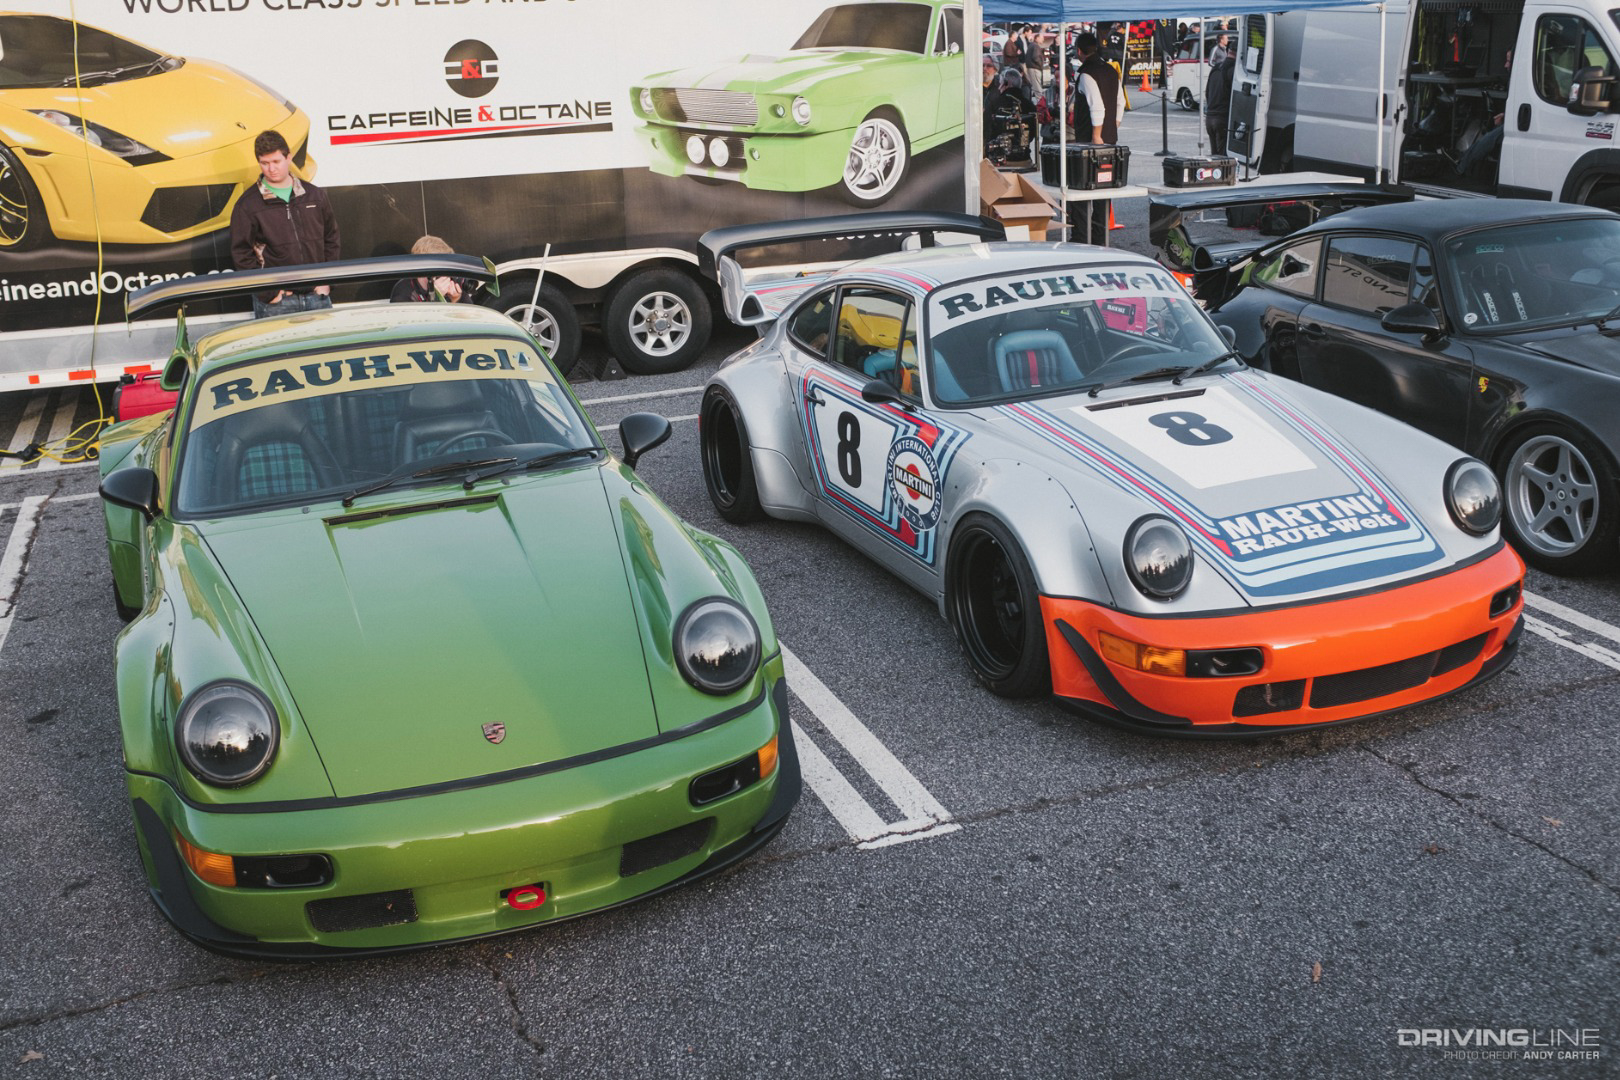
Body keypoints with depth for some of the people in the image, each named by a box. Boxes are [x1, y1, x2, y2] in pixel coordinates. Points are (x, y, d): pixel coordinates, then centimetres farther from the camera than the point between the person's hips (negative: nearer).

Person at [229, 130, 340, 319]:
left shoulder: (314, 195, 9)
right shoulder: (248, 204, -1)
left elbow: (331, 240, 14)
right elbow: (241, 254, -4)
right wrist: (269, 292, -10)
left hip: (318, 296, 3)